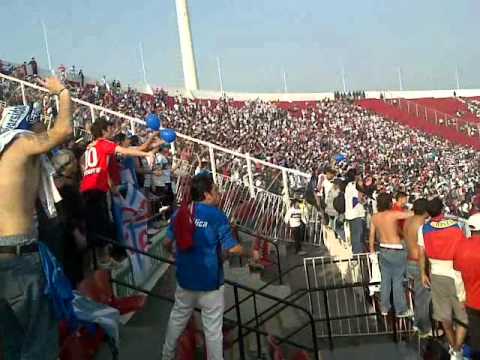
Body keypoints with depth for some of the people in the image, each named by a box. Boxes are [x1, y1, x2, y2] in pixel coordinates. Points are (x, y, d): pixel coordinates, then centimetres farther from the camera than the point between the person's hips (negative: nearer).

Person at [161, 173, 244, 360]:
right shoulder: (217, 216, -17)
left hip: (185, 278, 6)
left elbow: (167, 243, 8)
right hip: (209, 281, -5)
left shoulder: (180, 213, -2)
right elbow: (232, 248, -19)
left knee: (177, 319, 25)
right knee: (213, 329, 8)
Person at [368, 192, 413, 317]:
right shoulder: (393, 214, -17)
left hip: (383, 250, 6)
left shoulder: (374, 217, 0)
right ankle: (401, 310, 12)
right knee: (397, 281, 3)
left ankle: (384, 308, 23)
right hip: (396, 251, -6)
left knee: (385, 280, 14)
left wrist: (372, 250, 19)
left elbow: (372, 235, 7)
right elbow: (412, 214, -17)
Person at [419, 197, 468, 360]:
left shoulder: (424, 229, -6)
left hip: (436, 275, 4)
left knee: (444, 314, 18)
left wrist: (423, 273, 12)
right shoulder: (458, 225, -13)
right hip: (456, 275, -3)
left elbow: (422, 254, 0)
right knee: (464, 316, 10)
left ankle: (453, 345, 36)